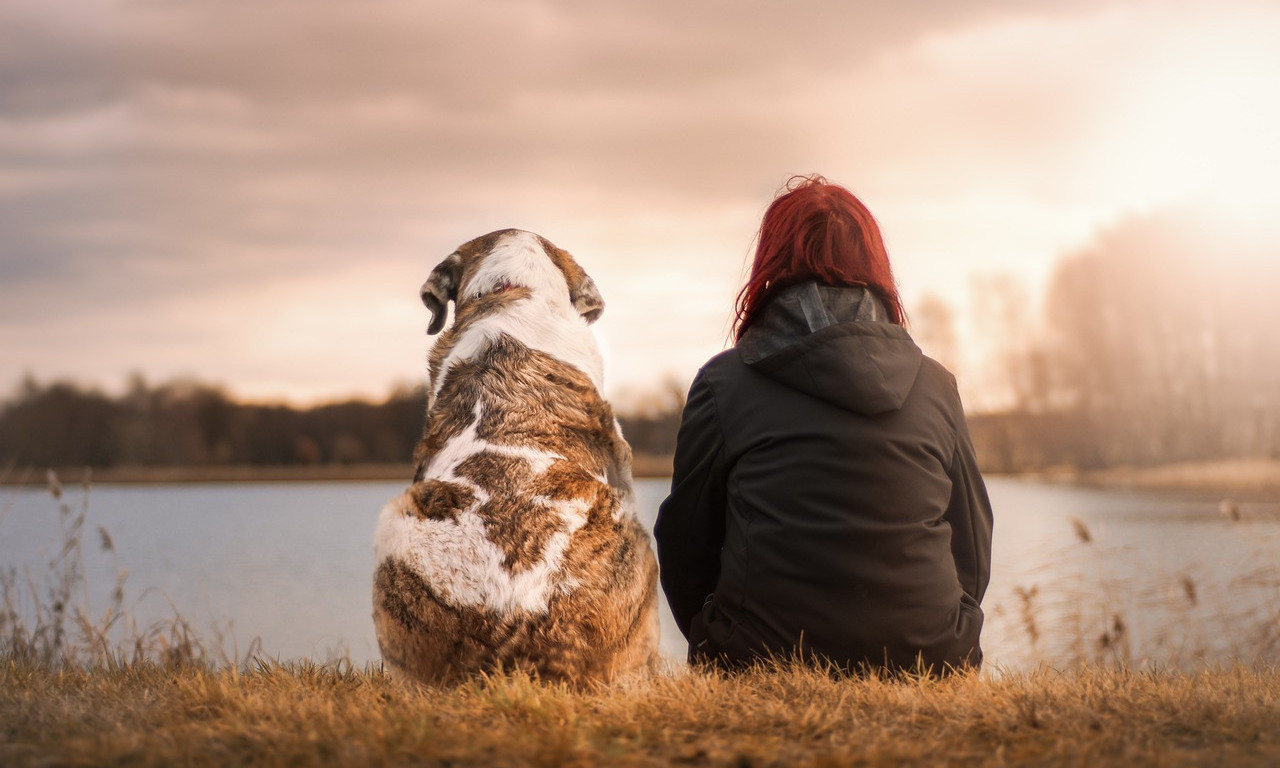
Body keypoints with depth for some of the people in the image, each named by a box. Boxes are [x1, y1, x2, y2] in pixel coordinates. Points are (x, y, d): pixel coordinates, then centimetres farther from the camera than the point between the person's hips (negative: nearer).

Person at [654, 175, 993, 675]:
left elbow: (684, 546, 6)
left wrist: (720, 652, 23)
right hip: (926, 667, 3)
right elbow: (973, 553, 14)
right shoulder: (936, 386, 8)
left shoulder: (723, 382, 1)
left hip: (765, 664, -2)